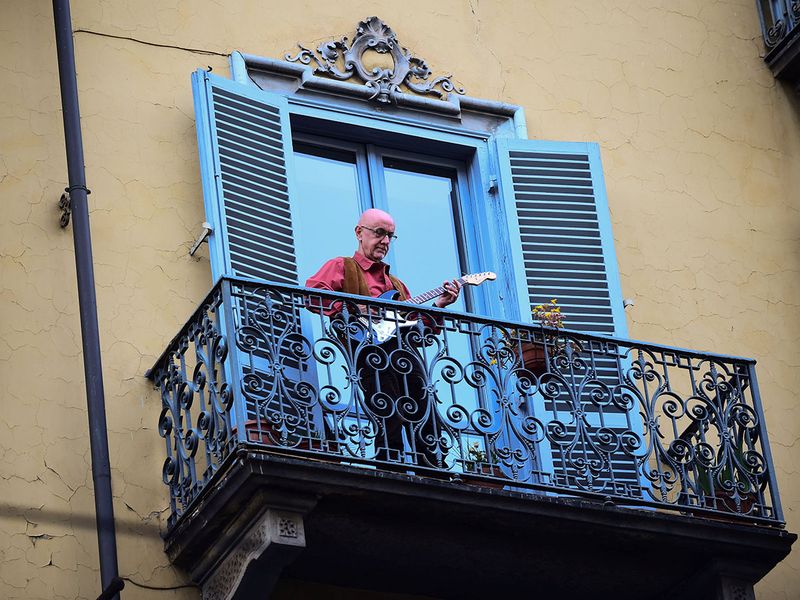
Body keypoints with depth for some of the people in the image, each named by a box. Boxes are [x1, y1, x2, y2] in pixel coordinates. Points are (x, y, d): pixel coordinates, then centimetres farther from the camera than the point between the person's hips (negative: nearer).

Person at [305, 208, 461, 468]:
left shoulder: (396, 283, 34)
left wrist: (438, 305, 11)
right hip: (371, 349, -7)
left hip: (406, 349, 7)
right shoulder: (341, 267, 14)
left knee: (428, 427, -3)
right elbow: (312, 294, -6)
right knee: (390, 427, -18)